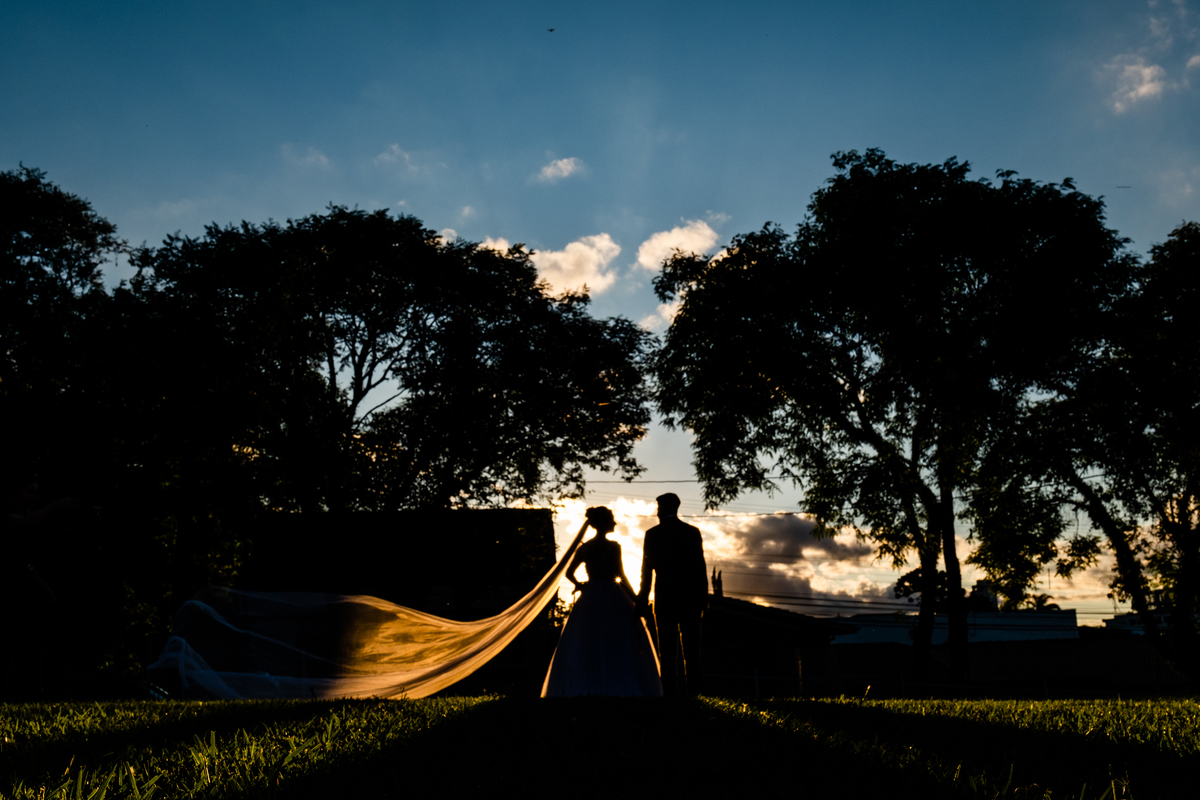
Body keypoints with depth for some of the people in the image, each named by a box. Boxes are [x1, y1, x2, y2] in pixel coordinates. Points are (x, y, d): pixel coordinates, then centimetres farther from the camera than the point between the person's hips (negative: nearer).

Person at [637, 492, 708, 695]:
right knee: (691, 648, 4)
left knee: (667, 650, 1)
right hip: (690, 598, 1)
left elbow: (647, 570, 0)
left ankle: (670, 691, -4)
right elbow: (700, 567, 2)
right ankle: (692, 691, -2)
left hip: (664, 598, -1)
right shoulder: (693, 532, 5)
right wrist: (703, 600, 6)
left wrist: (643, 601, 4)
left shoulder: (652, 534, 1)